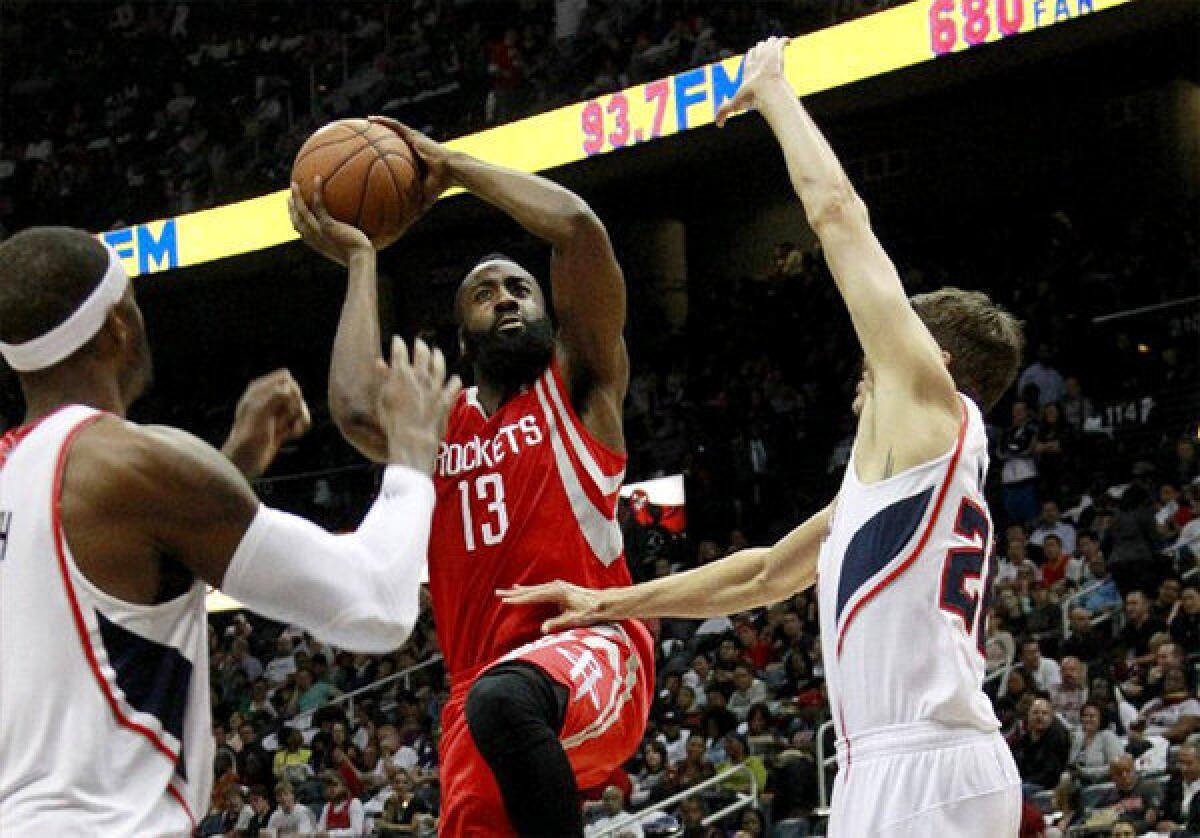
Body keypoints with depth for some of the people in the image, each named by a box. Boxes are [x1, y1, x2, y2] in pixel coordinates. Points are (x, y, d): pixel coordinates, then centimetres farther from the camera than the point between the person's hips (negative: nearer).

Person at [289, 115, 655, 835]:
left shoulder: (578, 385, 11)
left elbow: (577, 226, -4)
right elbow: (358, 409, -5)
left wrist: (453, 167, 8)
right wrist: (360, 259, 8)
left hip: (593, 654, -6)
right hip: (481, 685, 6)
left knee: (504, 701, -39)